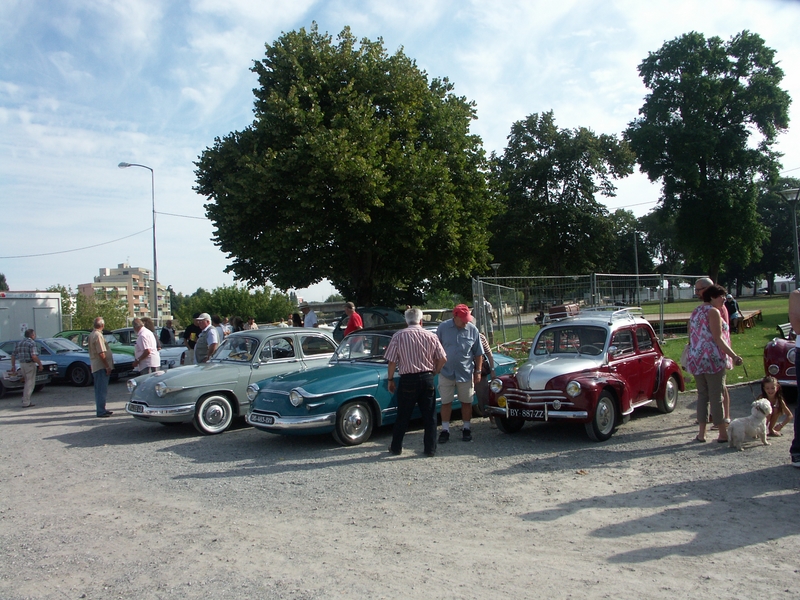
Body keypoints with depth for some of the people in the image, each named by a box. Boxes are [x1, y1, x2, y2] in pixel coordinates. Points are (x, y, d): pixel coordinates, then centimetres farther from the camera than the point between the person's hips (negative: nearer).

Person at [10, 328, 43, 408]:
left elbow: (13, 355, 16)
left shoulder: (19, 343, 13)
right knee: (30, 384, -2)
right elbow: (34, 356, -22)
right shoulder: (31, 343, -12)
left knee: (27, 382, 21)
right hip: (30, 364, -8)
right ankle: (26, 403, -3)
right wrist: (40, 365, -13)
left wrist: (13, 366, 23)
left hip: (22, 364, 8)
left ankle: (25, 400, 23)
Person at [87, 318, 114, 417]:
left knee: (99, 389, 15)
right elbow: (101, 353, -22)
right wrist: (107, 366, -18)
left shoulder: (91, 335, 14)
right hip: (101, 366, -10)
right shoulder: (98, 335, -16)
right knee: (102, 390, -7)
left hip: (95, 367, 10)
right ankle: (101, 411, -6)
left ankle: (101, 410, 23)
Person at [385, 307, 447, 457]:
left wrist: (390, 379, 6)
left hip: (408, 380, -1)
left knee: (403, 416, 10)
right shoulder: (431, 336, 1)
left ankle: (396, 447, 20)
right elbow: (442, 359, 1)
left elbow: (392, 361, -5)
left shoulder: (398, 336, -5)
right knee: (429, 416, 10)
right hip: (427, 379, 1)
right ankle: (430, 449, 14)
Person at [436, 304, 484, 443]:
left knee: (466, 402, 10)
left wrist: (478, 371, 2)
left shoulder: (472, 329, -4)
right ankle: (445, 430, 16)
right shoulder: (443, 327, -6)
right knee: (446, 402, 6)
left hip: (466, 373, 1)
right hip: (446, 372, 0)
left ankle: (466, 428, 24)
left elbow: (478, 353, 3)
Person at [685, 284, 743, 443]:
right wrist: (733, 356, -16)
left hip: (696, 360, 7)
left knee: (702, 395, 10)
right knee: (716, 396, -2)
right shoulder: (713, 312, -9)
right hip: (713, 359, -7)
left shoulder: (695, 312, 16)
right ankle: (723, 434, 5)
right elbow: (717, 338, -15)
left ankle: (701, 433, 10)